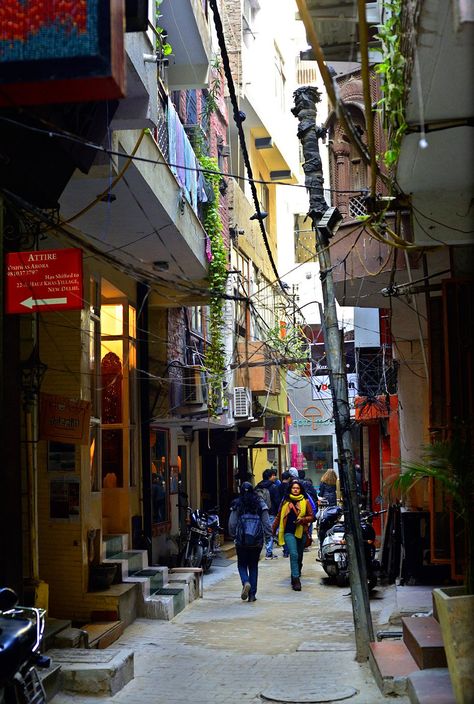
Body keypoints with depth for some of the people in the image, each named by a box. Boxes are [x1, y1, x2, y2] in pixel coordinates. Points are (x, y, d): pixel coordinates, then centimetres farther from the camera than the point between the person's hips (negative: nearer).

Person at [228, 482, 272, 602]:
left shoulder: (237, 505, -5)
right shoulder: (260, 504, -2)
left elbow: (232, 523, -4)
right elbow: (266, 523, -2)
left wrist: (233, 535, 12)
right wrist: (268, 534, 11)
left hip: (241, 541, -1)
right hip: (257, 542, 2)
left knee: (242, 564, 13)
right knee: (253, 566, 12)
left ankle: (246, 582, -16)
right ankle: (252, 594, 10)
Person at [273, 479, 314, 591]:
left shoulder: (305, 502, 4)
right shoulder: (285, 502, 7)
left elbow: (312, 517, 3)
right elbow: (279, 517, 14)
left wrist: (302, 519, -15)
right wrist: (273, 529, 14)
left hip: (301, 532, 1)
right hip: (289, 532, -1)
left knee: (299, 556, 14)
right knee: (293, 554, -16)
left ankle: (296, 575, 35)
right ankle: (296, 580, -19)